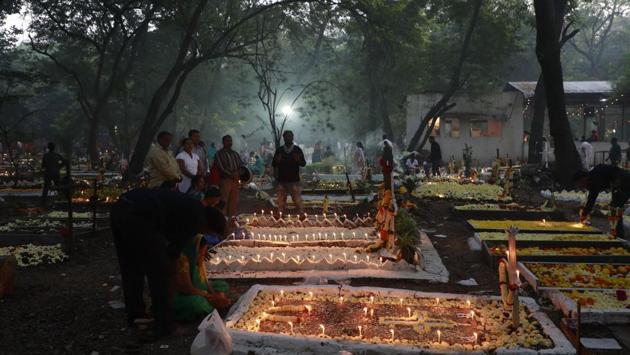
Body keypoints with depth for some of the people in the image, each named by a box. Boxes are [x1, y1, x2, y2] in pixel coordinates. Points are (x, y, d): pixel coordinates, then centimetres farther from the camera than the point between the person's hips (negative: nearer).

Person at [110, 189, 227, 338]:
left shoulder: (187, 205, 28)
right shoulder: (197, 217, 4)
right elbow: (173, 252, 5)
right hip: (138, 216, -9)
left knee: (130, 270, 23)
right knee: (160, 273, 4)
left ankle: (135, 314, 37)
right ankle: (164, 325, 10)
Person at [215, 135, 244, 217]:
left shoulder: (235, 154, 20)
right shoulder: (219, 153, 1)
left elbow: (241, 164, 17)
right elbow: (221, 167, -10)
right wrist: (231, 174, -18)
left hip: (235, 181, 6)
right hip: (225, 180, -6)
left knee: (234, 202, 7)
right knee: (224, 202, -7)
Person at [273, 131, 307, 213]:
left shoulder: (297, 150, 5)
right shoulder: (279, 150, 9)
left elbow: (303, 163, 3)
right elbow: (273, 164, 9)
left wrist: (298, 160, -19)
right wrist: (277, 161, -14)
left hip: (294, 180, -1)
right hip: (281, 180, 1)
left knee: (297, 200, -5)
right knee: (281, 201, 2)